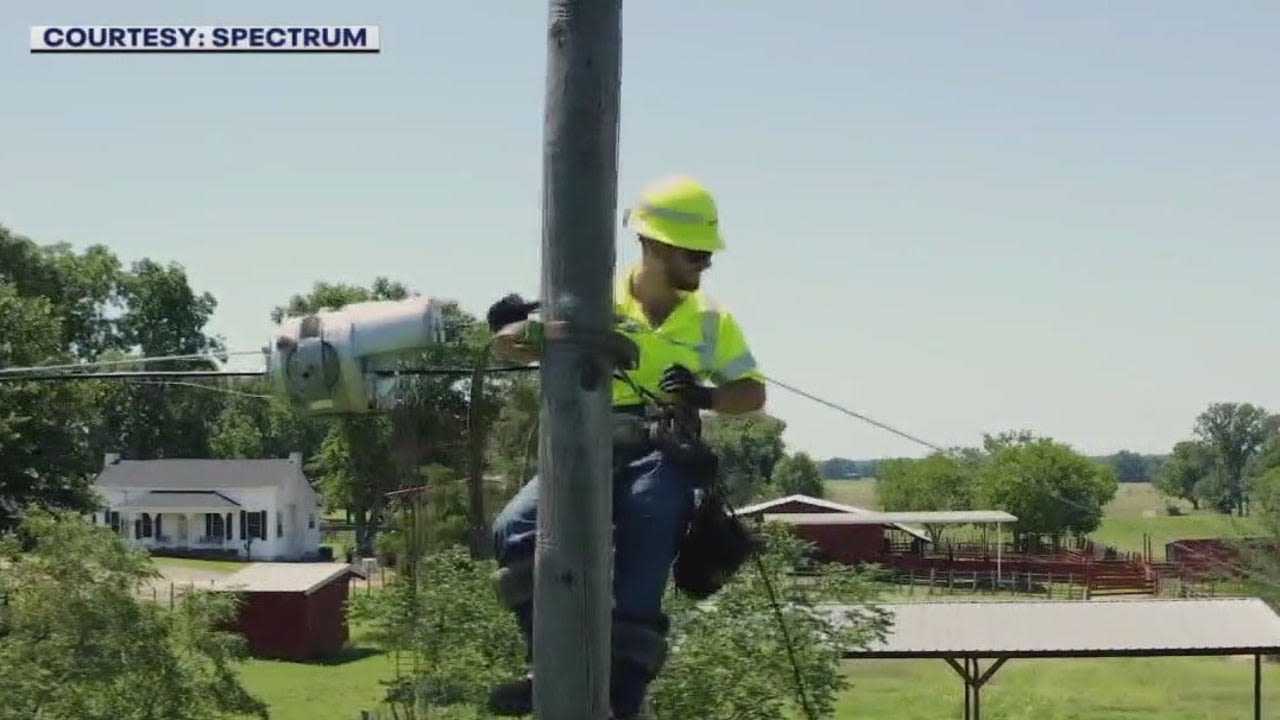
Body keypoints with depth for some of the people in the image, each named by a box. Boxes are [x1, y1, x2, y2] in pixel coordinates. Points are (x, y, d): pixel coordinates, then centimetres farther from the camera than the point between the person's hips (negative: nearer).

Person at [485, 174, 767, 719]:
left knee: (639, 589, -18)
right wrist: (520, 325, -21)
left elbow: (752, 392, 13)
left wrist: (704, 396, -10)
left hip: (663, 456, 0)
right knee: (516, 530, -26)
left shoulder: (710, 319, 9)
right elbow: (507, 349, 5)